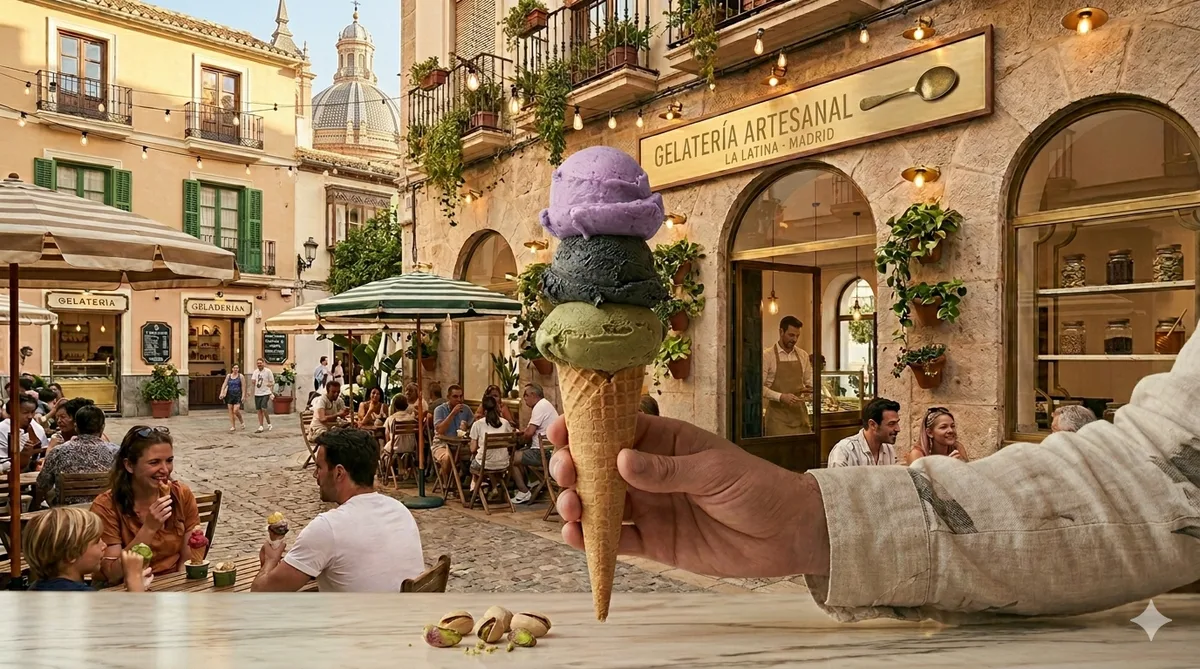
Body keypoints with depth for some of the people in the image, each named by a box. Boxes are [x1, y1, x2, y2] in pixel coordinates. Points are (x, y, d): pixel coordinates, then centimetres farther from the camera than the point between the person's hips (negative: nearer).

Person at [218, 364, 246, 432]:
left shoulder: (241, 376, 0)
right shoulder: (228, 376, 9)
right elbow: (224, 384, 6)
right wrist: (221, 393, -7)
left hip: (237, 395, -4)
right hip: (230, 395, 4)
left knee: (236, 410, -14)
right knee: (230, 411, 3)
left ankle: (242, 421, 11)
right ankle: (233, 426, 9)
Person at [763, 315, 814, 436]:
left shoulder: (803, 355, 8)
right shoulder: (767, 356, -8)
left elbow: (809, 382, 16)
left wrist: (810, 390, -7)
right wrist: (781, 397, -22)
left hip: (799, 412, 5)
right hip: (777, 414, -4)